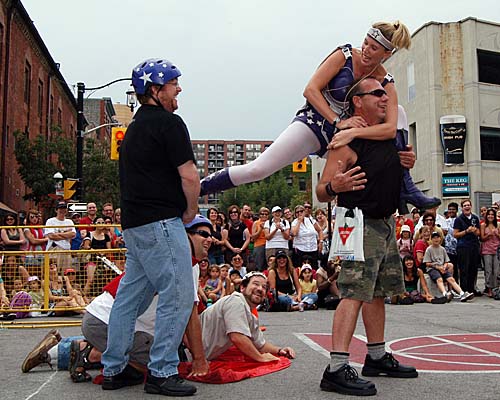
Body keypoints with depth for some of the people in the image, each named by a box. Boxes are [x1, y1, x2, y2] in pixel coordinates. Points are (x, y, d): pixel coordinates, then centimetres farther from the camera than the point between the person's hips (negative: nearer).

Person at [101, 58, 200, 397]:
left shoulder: (136, 126, 20)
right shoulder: (169, 123, -9)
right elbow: (189, 177, -16)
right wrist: (191, 211, 1)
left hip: (134, 224, 10)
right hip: (162, 223, -10)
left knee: (130, 297, 14)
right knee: (178, 297, -4)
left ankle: (114, 370, 21)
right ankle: (162, 373, 1)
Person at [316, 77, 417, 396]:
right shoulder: (347, 141, -14)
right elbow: (321, 193, -16)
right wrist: (333, 187, -38)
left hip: (387, 223, 9)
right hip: (360, 224, -9)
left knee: (378, 292, 14)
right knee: (355, 293, -16)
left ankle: (377, 358, 26)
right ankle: (337, 370, -17)